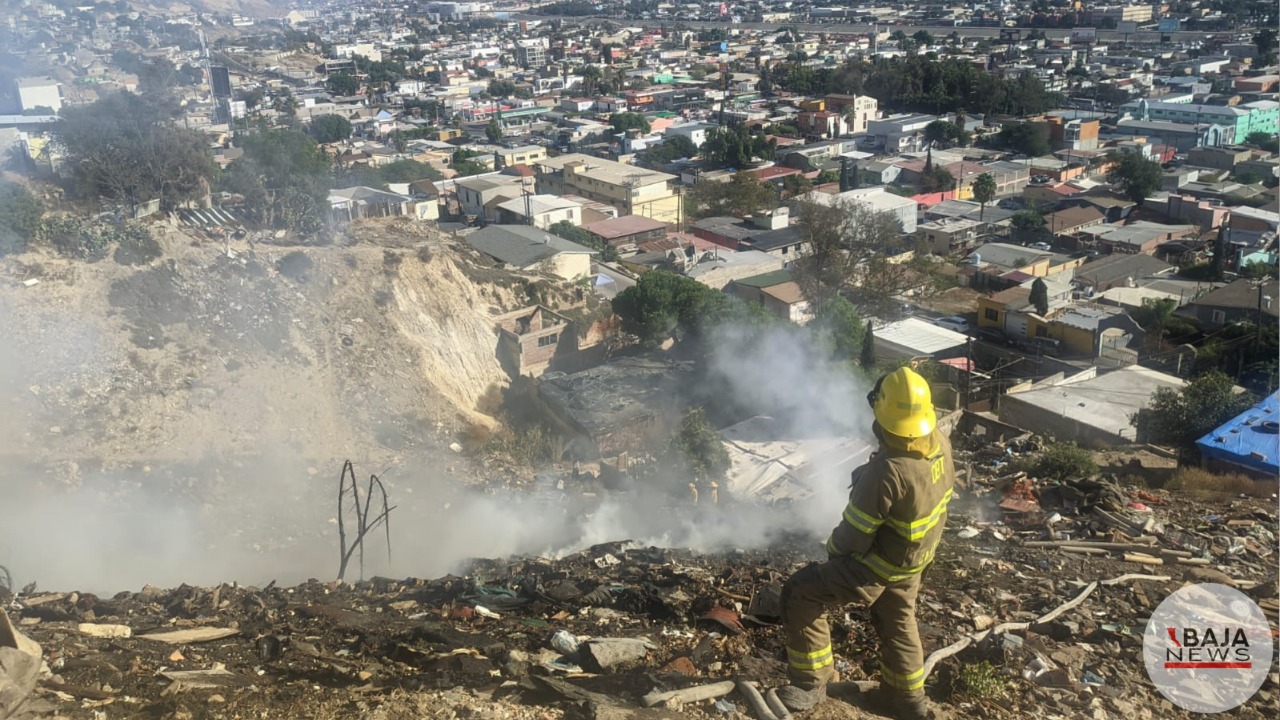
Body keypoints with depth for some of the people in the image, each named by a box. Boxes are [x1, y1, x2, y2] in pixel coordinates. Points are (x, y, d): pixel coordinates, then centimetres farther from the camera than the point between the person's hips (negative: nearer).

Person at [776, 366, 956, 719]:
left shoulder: (887, 471, -39)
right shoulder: (940, 442, -15)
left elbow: (855, 534, -26)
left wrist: (833, 549, -4)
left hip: (879, 566, -8)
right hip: (915, 558, 8)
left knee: (800, 593, 3)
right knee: (897, 620, 29)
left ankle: (811, 683, 14)